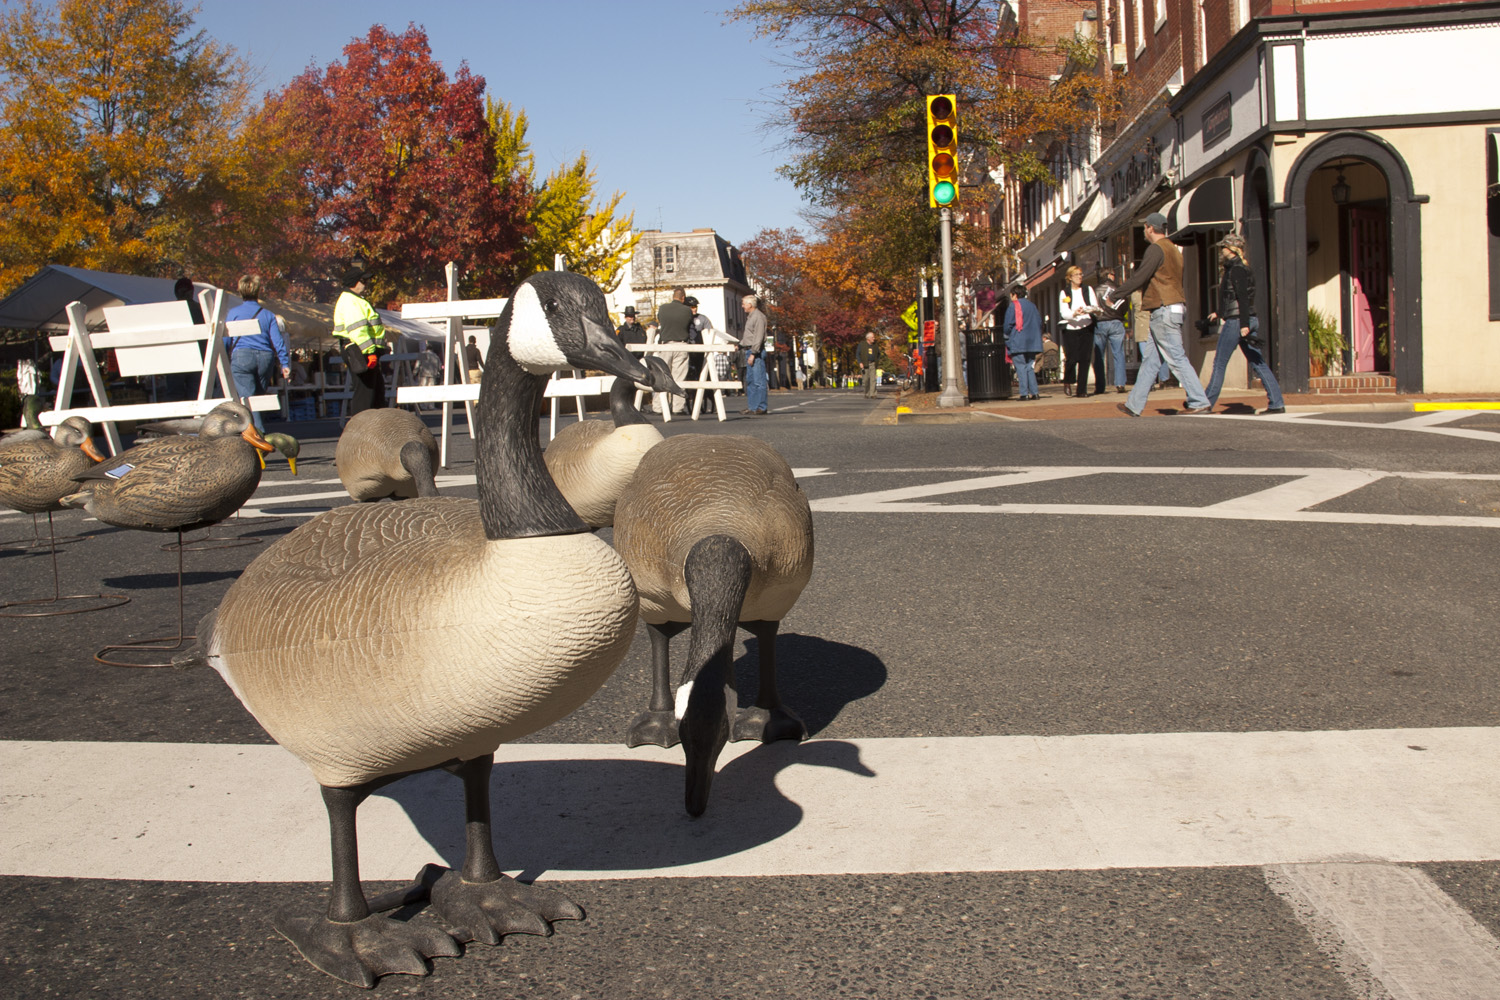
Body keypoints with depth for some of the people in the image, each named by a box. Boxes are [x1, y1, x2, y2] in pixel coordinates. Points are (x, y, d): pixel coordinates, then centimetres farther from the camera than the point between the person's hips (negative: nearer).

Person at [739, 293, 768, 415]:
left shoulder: (758, 317, -12)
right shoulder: (750, 316, 19)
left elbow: (759, 337, -18)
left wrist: (753, 353, -21)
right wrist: (741, 346, 19)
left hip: (756, 351, -10)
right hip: (749, 351, 10)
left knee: (758, 380, -10)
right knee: (749, 380, 10)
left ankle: (761, 408, -9)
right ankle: (752, 407, 14)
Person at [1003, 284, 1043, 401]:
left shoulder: (1013, 306, -5)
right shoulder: (1032, 306, 14)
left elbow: (1008, 325, -9)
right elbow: (1039, 322, 15)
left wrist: (1006, 338, 7)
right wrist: (1037, 337, 21)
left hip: (1018, 343, -6)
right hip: (1032, 342, 6)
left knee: (1021, 367, -5)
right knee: (1030, 367, 10)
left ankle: (1024, 393, -10)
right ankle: (1034, 392, 3)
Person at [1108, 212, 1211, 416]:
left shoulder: (1156, 249, -11)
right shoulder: (1174, 250, 18)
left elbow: (1139, 277, -14)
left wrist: (1116, 296, -5)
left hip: (1164, 310, -10)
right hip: (1175, 308, 10)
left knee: (1177, 359, -8)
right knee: (1149, 358, 11)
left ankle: (1199, 403, -8)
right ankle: (1134, 405, 15)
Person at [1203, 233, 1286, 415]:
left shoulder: (1236, 269, -10)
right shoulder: (1241, 268, 18)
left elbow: (1243, 297, -19)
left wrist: (1244, 324, -24)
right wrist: (1220, 313, 35)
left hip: (1236, 322, -9)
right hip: (1247, 320, 9)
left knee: (1219, 364, -1)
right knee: (1258, 363, 5)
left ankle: (1206, 403, 5)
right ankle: (1277, 403, 1)